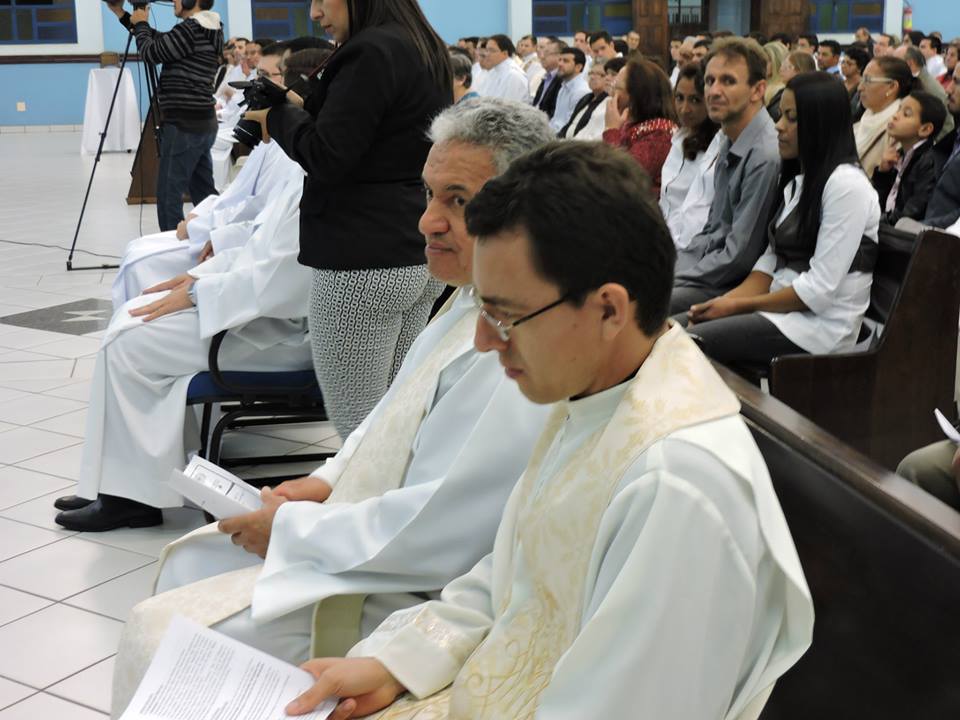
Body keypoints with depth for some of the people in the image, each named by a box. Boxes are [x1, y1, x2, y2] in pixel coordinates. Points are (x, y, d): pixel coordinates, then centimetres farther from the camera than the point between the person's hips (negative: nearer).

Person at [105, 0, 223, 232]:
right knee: (204, 194, 13)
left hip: (185, 125, -10)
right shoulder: (206, 30, 14)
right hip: (201, 123, 10)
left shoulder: (191, 29, -15)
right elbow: (160, 42, 23)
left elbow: (150, 53, -12)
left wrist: (141, 23, 5)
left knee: (168, 195, -4)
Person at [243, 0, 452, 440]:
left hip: (364, 264, -10)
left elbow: (327, 157, -16)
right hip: (422, 257, 10)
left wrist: (279, 117, 0)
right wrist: (303, 109, 14)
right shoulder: (426, 50, 15)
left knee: (358, 424, -2)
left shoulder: (369, 52, -14)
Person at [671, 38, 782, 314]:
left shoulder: (766, 157, -22)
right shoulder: (729, 142, 9)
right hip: (710, 258, 9)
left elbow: (739, 258, -21)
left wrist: (674, 279, -13)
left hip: (737, 284, -9)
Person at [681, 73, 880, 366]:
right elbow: (770, 263, 10)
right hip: (780, 309, 8)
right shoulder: (799, 182, 15)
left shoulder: (846, 184, -14)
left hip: (821, 324, -8)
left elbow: (819, 289, -19)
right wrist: (725, 301, -7)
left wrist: (738, 305, -13)